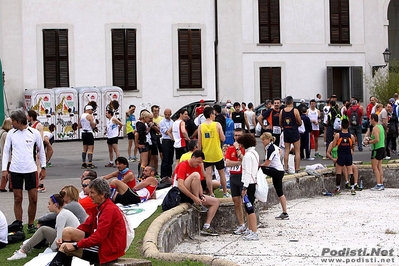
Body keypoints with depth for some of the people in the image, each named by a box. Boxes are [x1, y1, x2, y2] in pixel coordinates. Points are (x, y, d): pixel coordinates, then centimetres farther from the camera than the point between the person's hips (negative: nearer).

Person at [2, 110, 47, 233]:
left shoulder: (35, 133, -1)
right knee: (18, 199, 4)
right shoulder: (11, 133, 4)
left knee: (33, 199, 0)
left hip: (31, 170, -1)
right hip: (15, 170, 1)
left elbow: (41, 151, 7)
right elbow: (6, 151, 7)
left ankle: (31, 225, 13)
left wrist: (43, 168, 4)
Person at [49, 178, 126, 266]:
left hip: (108, 250, -9)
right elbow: (86, 226, 10)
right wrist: (65, 238, -2)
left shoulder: (110, 210, -17)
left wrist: (76, 245, -23)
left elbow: (99, 237, -23)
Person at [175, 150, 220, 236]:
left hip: (193, 195, 9)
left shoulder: (198, 167, 10)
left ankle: (206, 227, -7)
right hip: (181, 194, -9)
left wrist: (202, 196, -12)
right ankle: (197, 204, -20)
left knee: (215, 202, 0)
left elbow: (199, 184, 9)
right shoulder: (183, 166, -16)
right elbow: (180, 185, -26)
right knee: (195, 175, -30)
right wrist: (194, 198, -30)